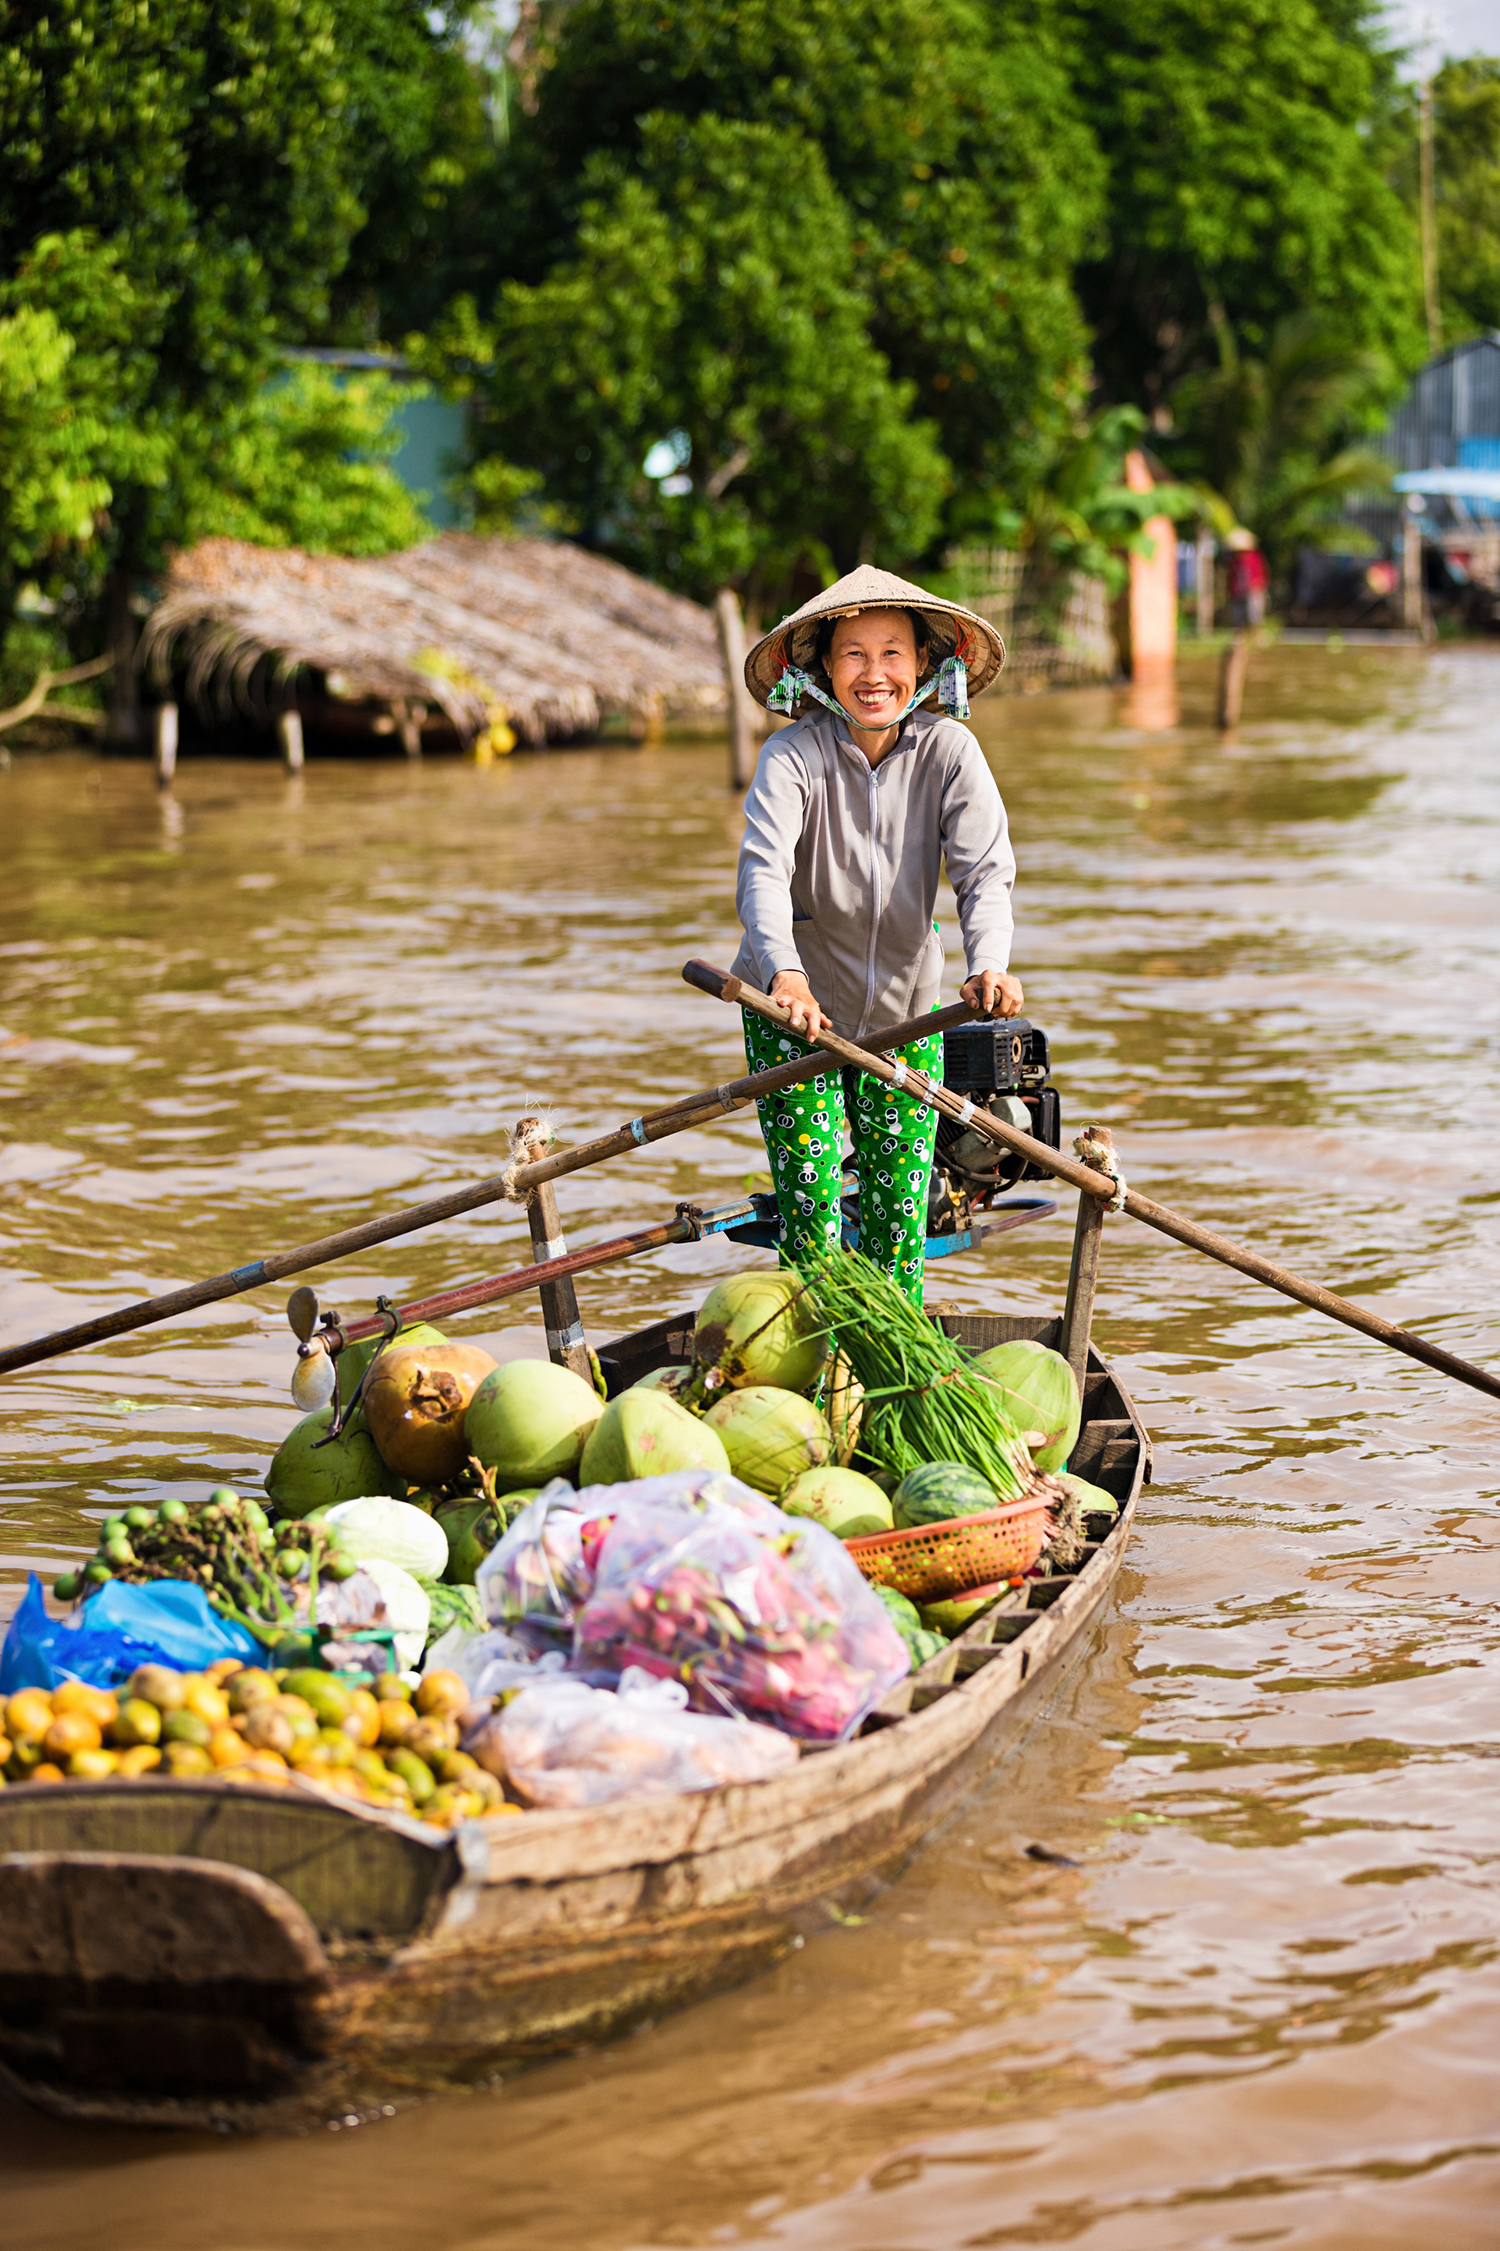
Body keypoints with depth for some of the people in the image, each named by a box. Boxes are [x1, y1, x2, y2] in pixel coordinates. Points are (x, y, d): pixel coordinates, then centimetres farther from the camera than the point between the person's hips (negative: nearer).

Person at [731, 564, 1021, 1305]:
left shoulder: (949, 751, -12)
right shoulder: (793, 756, -18)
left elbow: (985, 869, -21)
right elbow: (763, 867, -32)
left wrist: (989, 964, -41)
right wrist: (784, 971, -51)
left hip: (906, 1005, 2)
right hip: (795, 1003, -2)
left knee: (900, 1208, 3)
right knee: (811, 1199, -8)